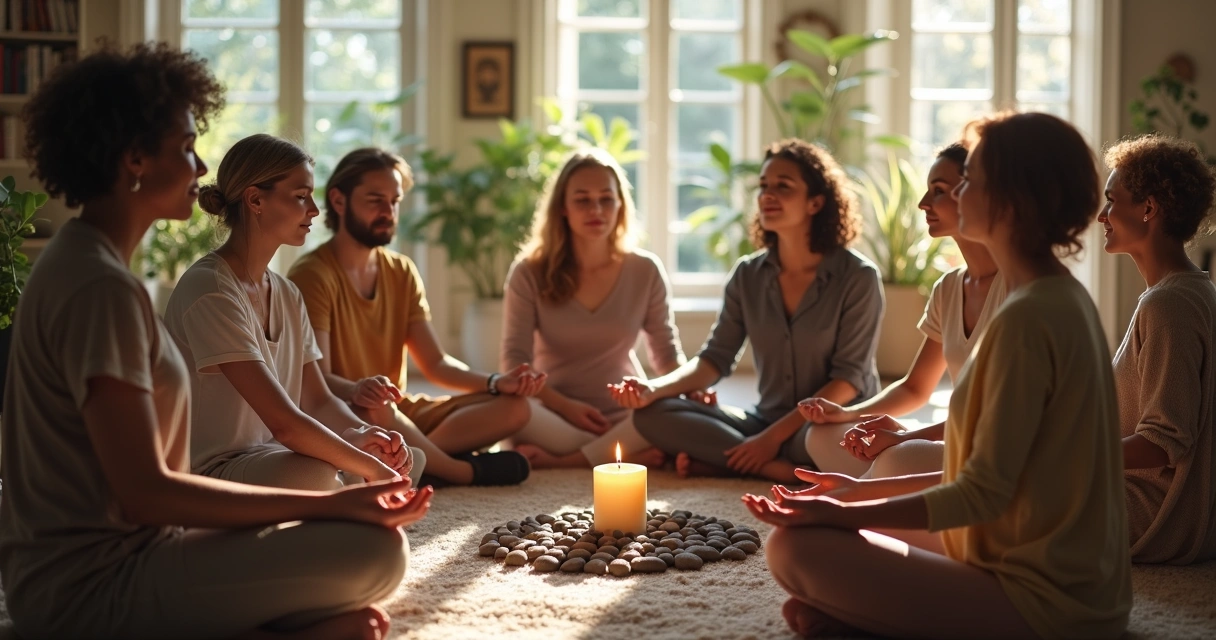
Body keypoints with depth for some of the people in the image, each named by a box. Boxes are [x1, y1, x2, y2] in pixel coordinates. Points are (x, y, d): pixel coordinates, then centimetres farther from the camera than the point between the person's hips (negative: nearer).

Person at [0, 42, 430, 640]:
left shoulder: (78, 260, 14)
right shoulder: (102, 288, -18)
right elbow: (145, 492, -22)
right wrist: (331, 504, -19)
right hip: (93, 587, -10)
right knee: (375, 551, -21)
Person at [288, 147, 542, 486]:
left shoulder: (401, 272, 11)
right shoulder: (312, 275, -10)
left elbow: (436, 363, 7)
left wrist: (496, 382, -11)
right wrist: (356, 391, -43)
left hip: (399, 414, 7)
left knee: (514, 406, -8)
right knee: (376, 410, -40)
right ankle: (464, 471, -15)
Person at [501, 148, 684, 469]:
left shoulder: (645, 271, 3)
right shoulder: (529, 274, -1)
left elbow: (667, 352, 9)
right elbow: (515, 359, -5)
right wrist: (565, 406, -21)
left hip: (624, 416, 1)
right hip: (557, 416, -1)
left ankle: (559, 462, -24)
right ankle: (632, 458, -27)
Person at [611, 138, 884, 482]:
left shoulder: (857, 277, -10)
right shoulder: (747, 275, 3)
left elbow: (849, 376, -13)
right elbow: (716, 357, 1)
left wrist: (775, 435, -21)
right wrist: (653, 388, -18)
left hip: (838, 422, -4)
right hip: (767, 422, 5)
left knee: (820, 437, -42)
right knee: (653, 414, -15)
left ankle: (719, 461, -19)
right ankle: (782, 469, -24)